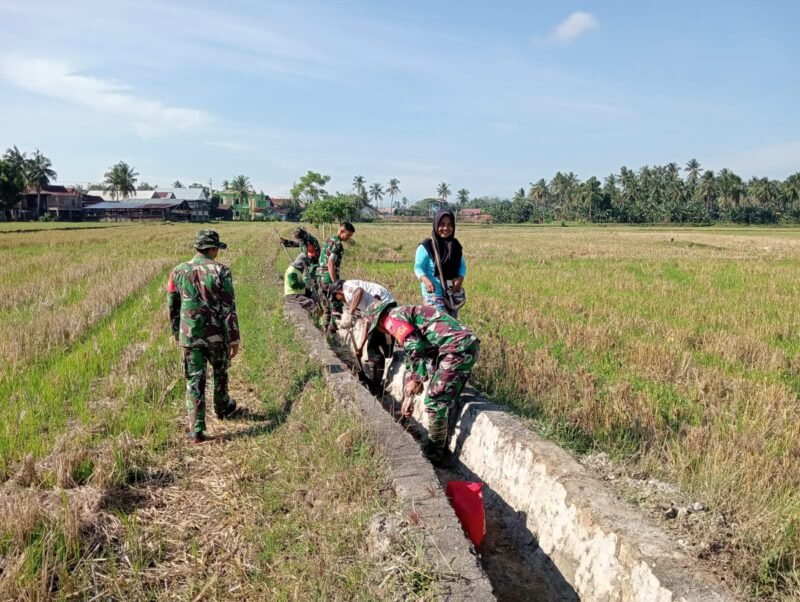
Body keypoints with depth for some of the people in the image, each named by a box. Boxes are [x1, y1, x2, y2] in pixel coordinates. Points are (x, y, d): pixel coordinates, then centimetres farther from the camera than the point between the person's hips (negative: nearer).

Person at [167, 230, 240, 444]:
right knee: (220, 372, 22)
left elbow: (172, 306, 9)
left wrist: (176, 331, 24)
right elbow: (228, 308, -12)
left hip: (189, 336, 2)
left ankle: (197, 430, 2)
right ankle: (223, 408, 42)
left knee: (195, 380, 5)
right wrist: (234, 338, -6)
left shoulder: (178, 271, 0)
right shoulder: (220, 271, -11)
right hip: (216, 334, -2)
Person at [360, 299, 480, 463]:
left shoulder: (393, 317, -1)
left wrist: (417, 380, -4)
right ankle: (441, 448, 29)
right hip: (468, 345, 10)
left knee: (435, 401, -2)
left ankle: (433, 454, 9)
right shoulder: (407, 315, 30)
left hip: (458, 348, -10)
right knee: (445, 400, 19)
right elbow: (410, 361, 34)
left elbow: (415, 348, -16)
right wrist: (407, 396, 34)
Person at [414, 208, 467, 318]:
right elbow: (418, 267, -10)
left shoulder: (456, 245, 7)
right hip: (433, 294, -6)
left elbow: (462, 265, 11)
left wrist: (460, 278, -11)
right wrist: (426, 280, -30)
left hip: (452, 294, 6)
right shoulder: (426, 246, -10)